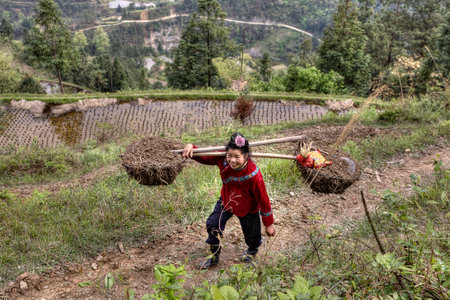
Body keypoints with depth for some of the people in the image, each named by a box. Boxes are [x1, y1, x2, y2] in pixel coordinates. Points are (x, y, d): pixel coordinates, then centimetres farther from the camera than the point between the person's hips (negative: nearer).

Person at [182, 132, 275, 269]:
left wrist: (269, 224, -15)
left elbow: (263, 200, -26)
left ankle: (253, 250, 56)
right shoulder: (223, 160, -29)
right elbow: (204, 158, -12)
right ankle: (214, 255, 31)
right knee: (213, 224, 2)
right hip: (226, 201, 3)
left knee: (251, 235, 15)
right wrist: (191, 147, -35)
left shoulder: (254, 176, -39)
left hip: (247, 208, -3)